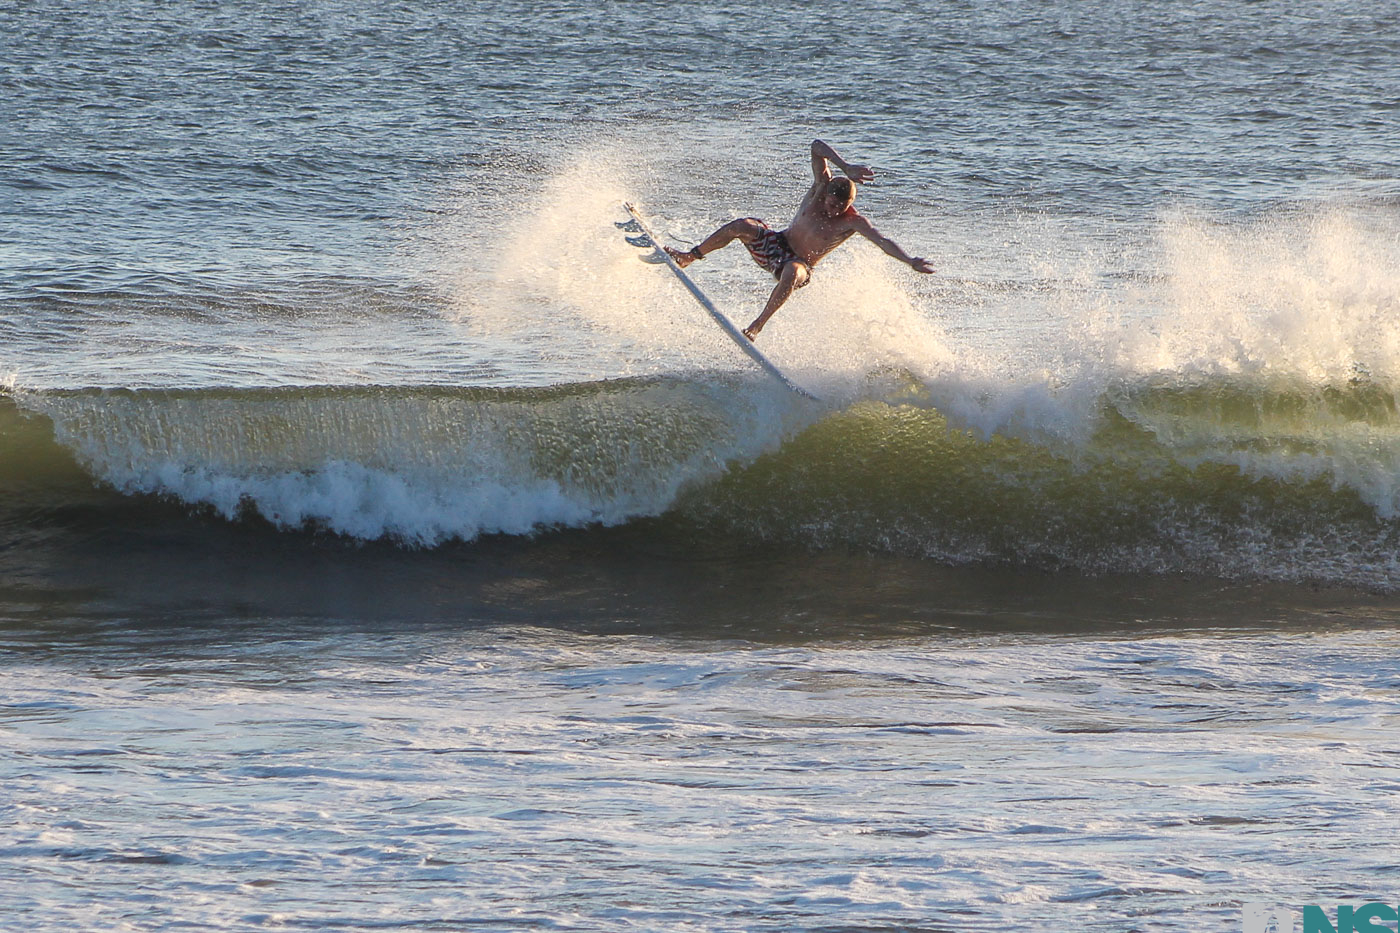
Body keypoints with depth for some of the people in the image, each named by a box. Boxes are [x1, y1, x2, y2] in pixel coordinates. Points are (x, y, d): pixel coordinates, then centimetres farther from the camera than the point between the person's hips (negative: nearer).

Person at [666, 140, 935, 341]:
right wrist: (846, 167, -29)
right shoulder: (822, 186, -8)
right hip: (775, 245, 3)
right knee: (743, 226, -25)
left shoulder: (853, 222, -16)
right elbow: (817, 147, -17)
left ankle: (757, 324, -30)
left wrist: (909, 261, -41)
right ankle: (689, 256, -9)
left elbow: (881, 240, -27)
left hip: (797, 264, -3)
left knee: (792, 274, -41)